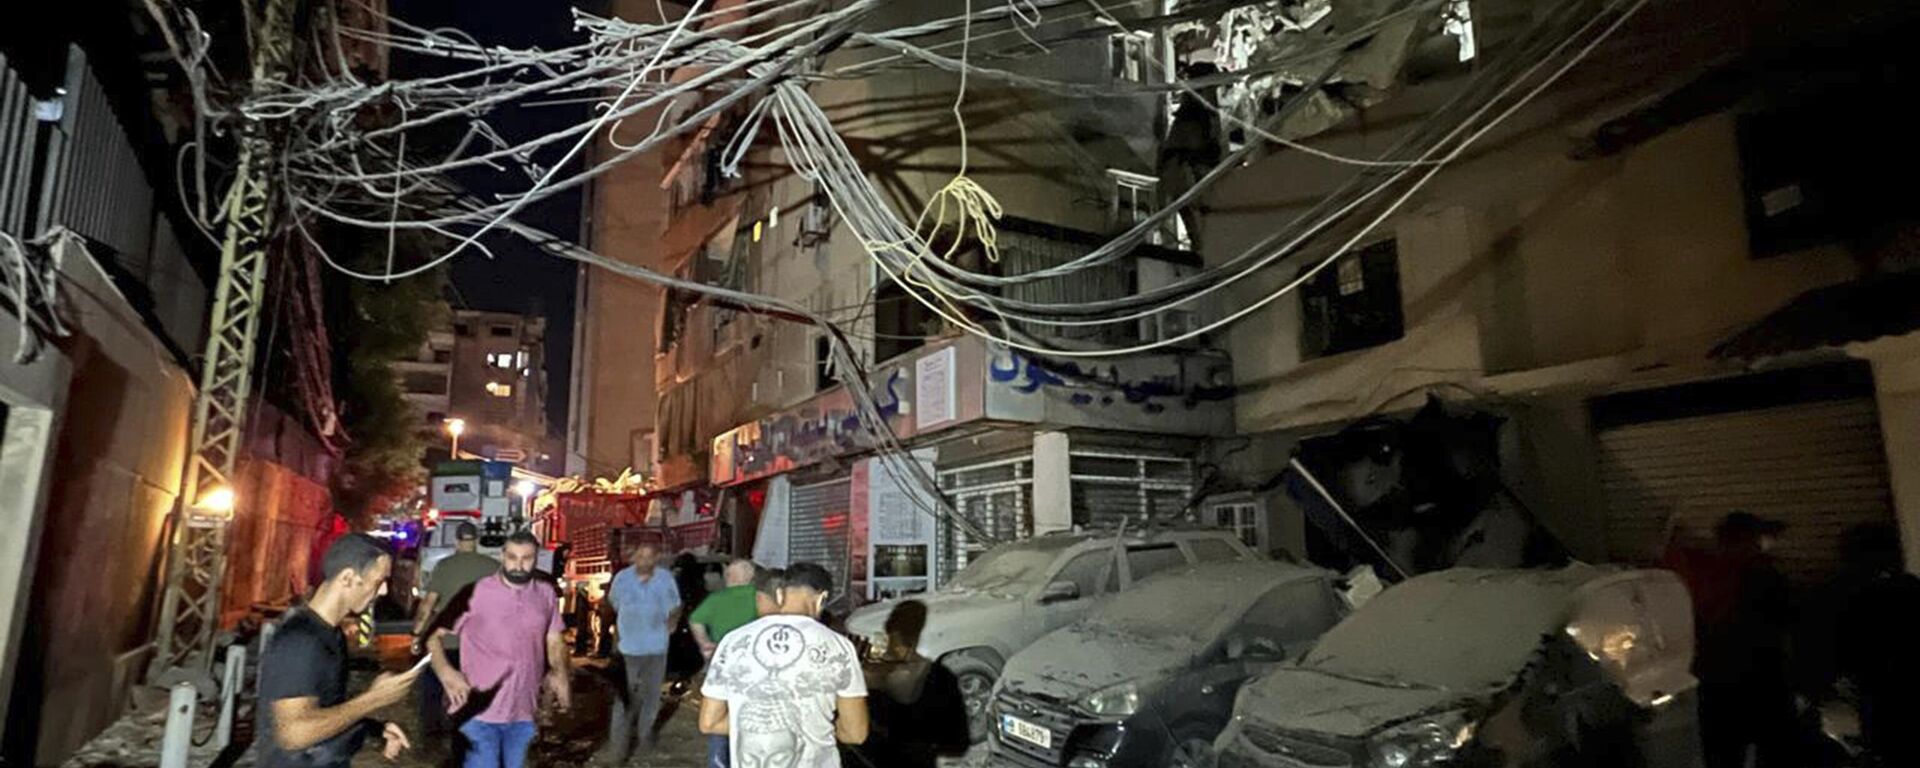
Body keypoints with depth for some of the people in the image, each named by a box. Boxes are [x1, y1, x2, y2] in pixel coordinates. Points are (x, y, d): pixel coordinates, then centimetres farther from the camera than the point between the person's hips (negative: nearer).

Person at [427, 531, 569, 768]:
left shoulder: (547, 595, 4)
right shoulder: (475, 592, -8)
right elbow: (434, 635, -3)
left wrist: (560, 674, -9)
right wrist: (445, 672, -19)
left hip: (522, 714, 4)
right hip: (479, 712, -4)